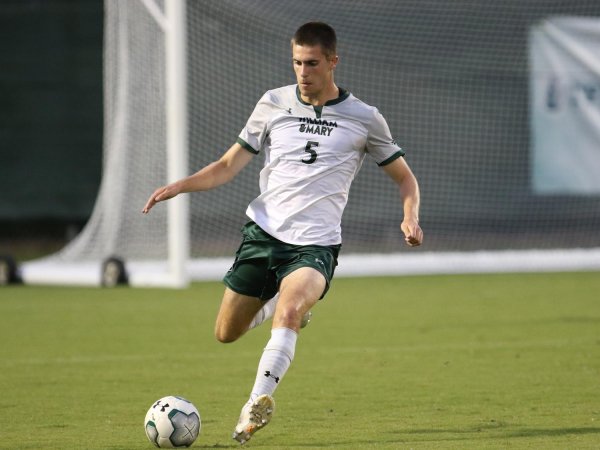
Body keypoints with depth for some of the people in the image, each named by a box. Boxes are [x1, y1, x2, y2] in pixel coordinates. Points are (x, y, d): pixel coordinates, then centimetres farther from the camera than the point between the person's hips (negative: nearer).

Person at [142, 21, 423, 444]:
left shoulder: (364, 119, 3)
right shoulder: (274, 104, 7)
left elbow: (404, 176, 14)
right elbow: (229, 166, 11)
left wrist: (410, 217, -7)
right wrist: (180, 185, -7)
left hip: (315, 245, -4)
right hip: (262, 232, 4)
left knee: (289, 310, -33)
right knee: (226, 333, 9)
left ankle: (260, 398, -37)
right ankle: (284, 303, 39)